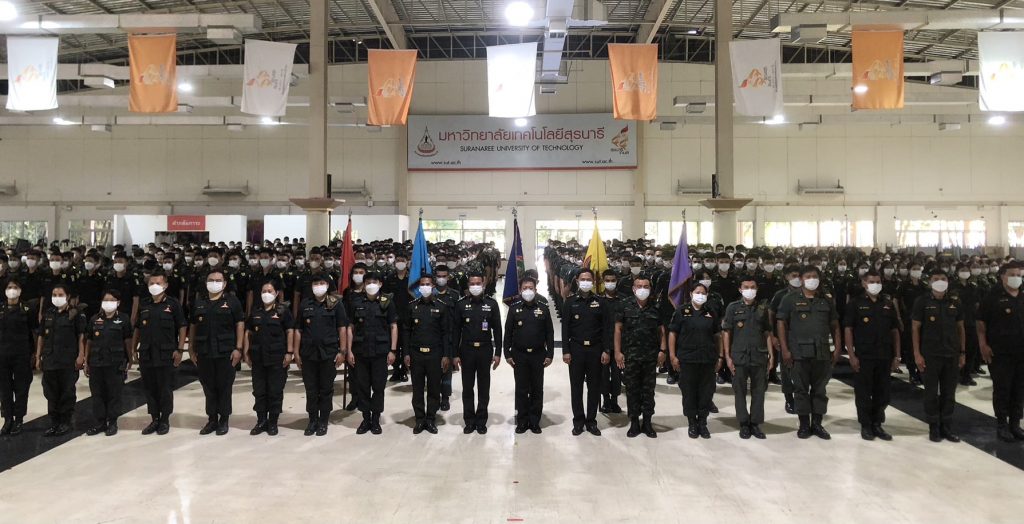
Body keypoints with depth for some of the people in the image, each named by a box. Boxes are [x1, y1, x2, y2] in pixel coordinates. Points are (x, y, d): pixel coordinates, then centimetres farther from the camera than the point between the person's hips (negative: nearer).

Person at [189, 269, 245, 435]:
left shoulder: (232, 301, 0)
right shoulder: (199, 303, 11)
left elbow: (240, 325, -2)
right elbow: (193, 327, 15)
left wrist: (238, 348, -8)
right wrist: (191, 348, 10)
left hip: (225, 352, -3)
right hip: (204, 352, 3)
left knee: (224, 387, 2)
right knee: (208, 387, 9)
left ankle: (224, 420, 13)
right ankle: (212, 419, 19)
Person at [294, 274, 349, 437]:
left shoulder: (336, 304, 0)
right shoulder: (304, 305, 7)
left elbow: (342, 329, -1)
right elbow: (298, 330, 9)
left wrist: (342, 351, -6)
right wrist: (297, 352, 4)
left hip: (329, 354, -2)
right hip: (308, 354, 2)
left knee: (326, 390, 5)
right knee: (311, 390, 8)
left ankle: (323, 422, 16)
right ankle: (312, 420, 20)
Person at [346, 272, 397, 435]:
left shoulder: (387, 301, 0)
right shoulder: (355, 302, 4)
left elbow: (393, 327, 2)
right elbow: (350, 328, 7)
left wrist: (392, 350, -4)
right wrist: (349, 351, 1)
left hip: (380, 351, -1)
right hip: (360, 351, 1)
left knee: (378, 387, 3)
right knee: (362, 387, 6)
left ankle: (376, 420, 14)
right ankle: (366, 419, 17)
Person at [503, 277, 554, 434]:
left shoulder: (543, 308, 1)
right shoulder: (514, 308, 1)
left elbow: (549, 333, 3)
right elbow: (508, 332, 2)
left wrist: (550, 354, -2)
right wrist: (507, 354, -2)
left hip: (538, 355, 0)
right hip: (519, 355, 0)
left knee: (537, 390, 6)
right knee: (521, 390, 5)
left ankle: (535, 421, 16)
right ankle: (522, 421, 15)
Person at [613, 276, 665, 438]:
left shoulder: (656, 307, 5)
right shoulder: (624, 306, -1)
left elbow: (661, 330, 9)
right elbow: (618, 329, 0)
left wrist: (662, 350, 0)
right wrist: (617, 352, -5)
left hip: (651, 357, 2)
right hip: (630, 356, -1)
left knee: (649, 390, 8)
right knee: (632, 390, 6)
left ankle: (647, 422, 18)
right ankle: (634, 423, 16)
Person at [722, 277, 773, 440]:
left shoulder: (763, 308, 8)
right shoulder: (733, 308, 2)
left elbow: (767, 333, 12)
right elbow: (726, 333, 1)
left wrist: (771, 355, 4)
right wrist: (727, 356, -4)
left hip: (759, 357, 2)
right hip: (739, 357, -2)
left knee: (758, 391, 6)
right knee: (740, 391, 4)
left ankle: (755, 423, 17)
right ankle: (744, 424, 14)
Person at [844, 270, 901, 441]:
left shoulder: (888, 304, 9)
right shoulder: (856, 304, -2)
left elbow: (895, 331, 11)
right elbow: (848, 330, -5)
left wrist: (896, 356, 6)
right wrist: (852, 355, -11)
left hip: (885, 356, 4)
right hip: (863, 356, -4)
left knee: (882, 393, 9)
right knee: (863, 393, 3)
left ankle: (877, 424, 22)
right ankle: (865, 426, 13)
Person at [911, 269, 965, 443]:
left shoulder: (955, 303, 6)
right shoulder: (922, 302, -4)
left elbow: (960, 329, 12)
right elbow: (915, 329, -4)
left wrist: (962, 353, 7)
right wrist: (917, 354, -10)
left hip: (952, 355, 3)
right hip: (930, 355, -3)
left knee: (949, 393, 8)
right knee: (932, 393, 4)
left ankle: (947, 427, 19)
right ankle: (934, 427, 14)